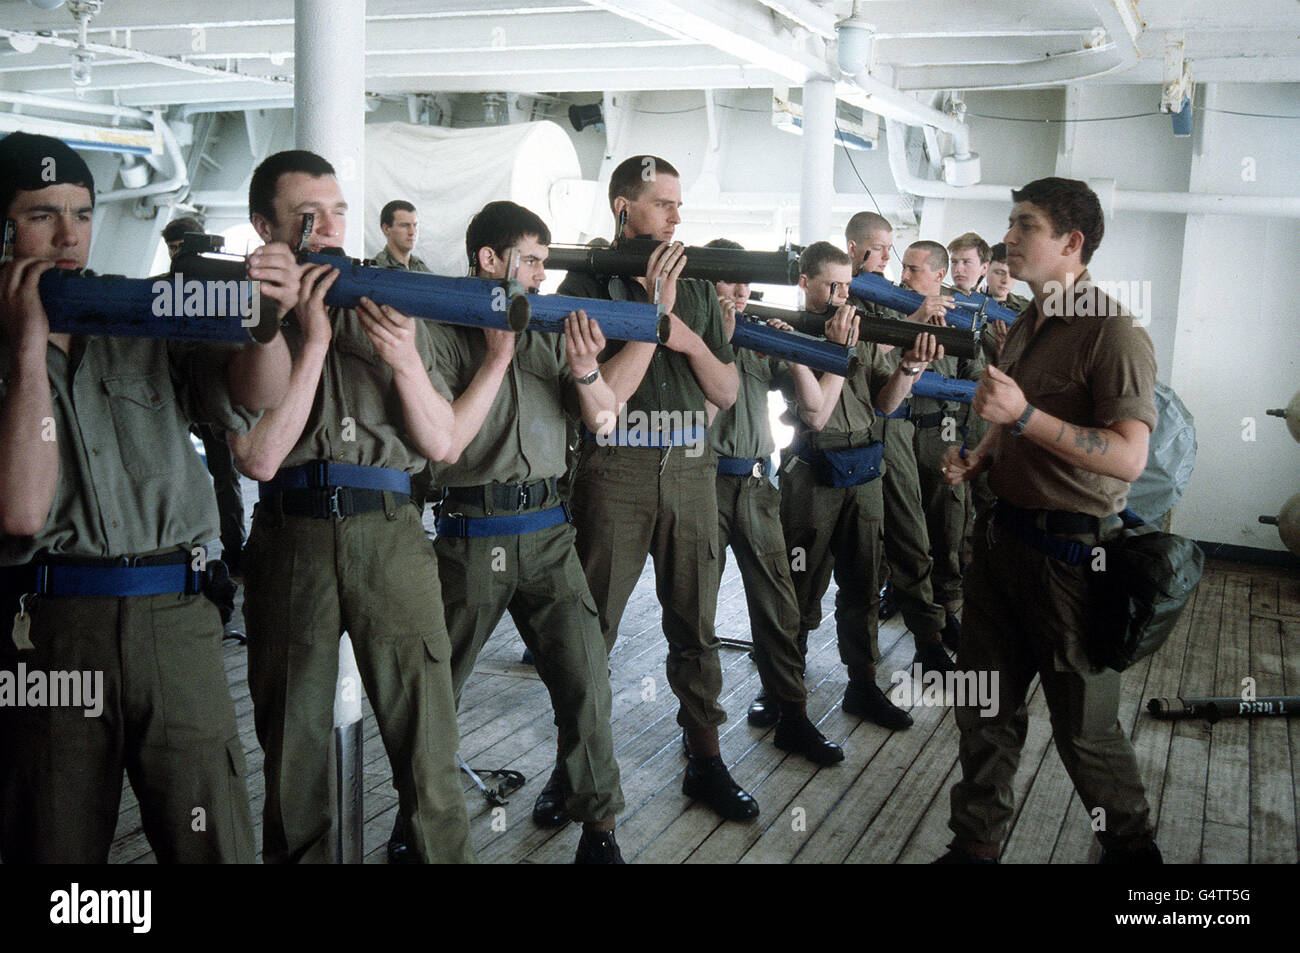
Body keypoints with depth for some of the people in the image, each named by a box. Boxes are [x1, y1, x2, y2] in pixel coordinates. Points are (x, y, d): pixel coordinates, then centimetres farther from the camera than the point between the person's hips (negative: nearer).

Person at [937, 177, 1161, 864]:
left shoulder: (1112, 333, -15)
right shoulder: (1023, 328, 12)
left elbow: (1129, 457, -25)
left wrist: (1024, 415, -28)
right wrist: (977, 460, 7)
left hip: (1069, 551, -8)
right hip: (1002, 535, 8)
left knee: (1084, 726, 6)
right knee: (986, 708, 14)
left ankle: (1131, 846, 30)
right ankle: (976, 842, 29)